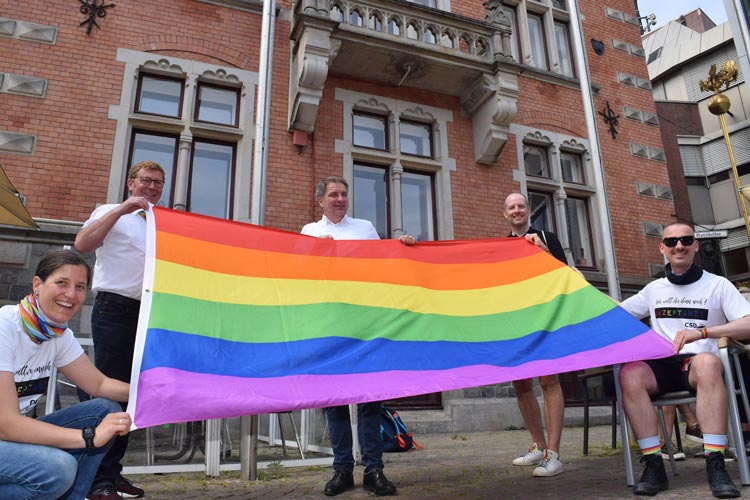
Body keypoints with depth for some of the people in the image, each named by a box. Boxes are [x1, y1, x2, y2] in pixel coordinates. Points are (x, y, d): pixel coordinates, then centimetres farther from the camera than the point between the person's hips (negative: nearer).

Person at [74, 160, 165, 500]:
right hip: (115, 309, -5)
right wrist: (122, 209, -14)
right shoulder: (112, 213, 6)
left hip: (149, 314, 5)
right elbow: (82, 244, -12)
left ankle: (112, 470, 19)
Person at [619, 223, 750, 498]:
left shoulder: (718, 285, 8)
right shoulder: (653, 289, 19)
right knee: (629, 373, -32)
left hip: (697, 363, -2)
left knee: (707, 361, -39)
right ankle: (653, 465, -27)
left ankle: (715, 465, -35)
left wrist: (702, 332, -21)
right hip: (661, 365, 2)